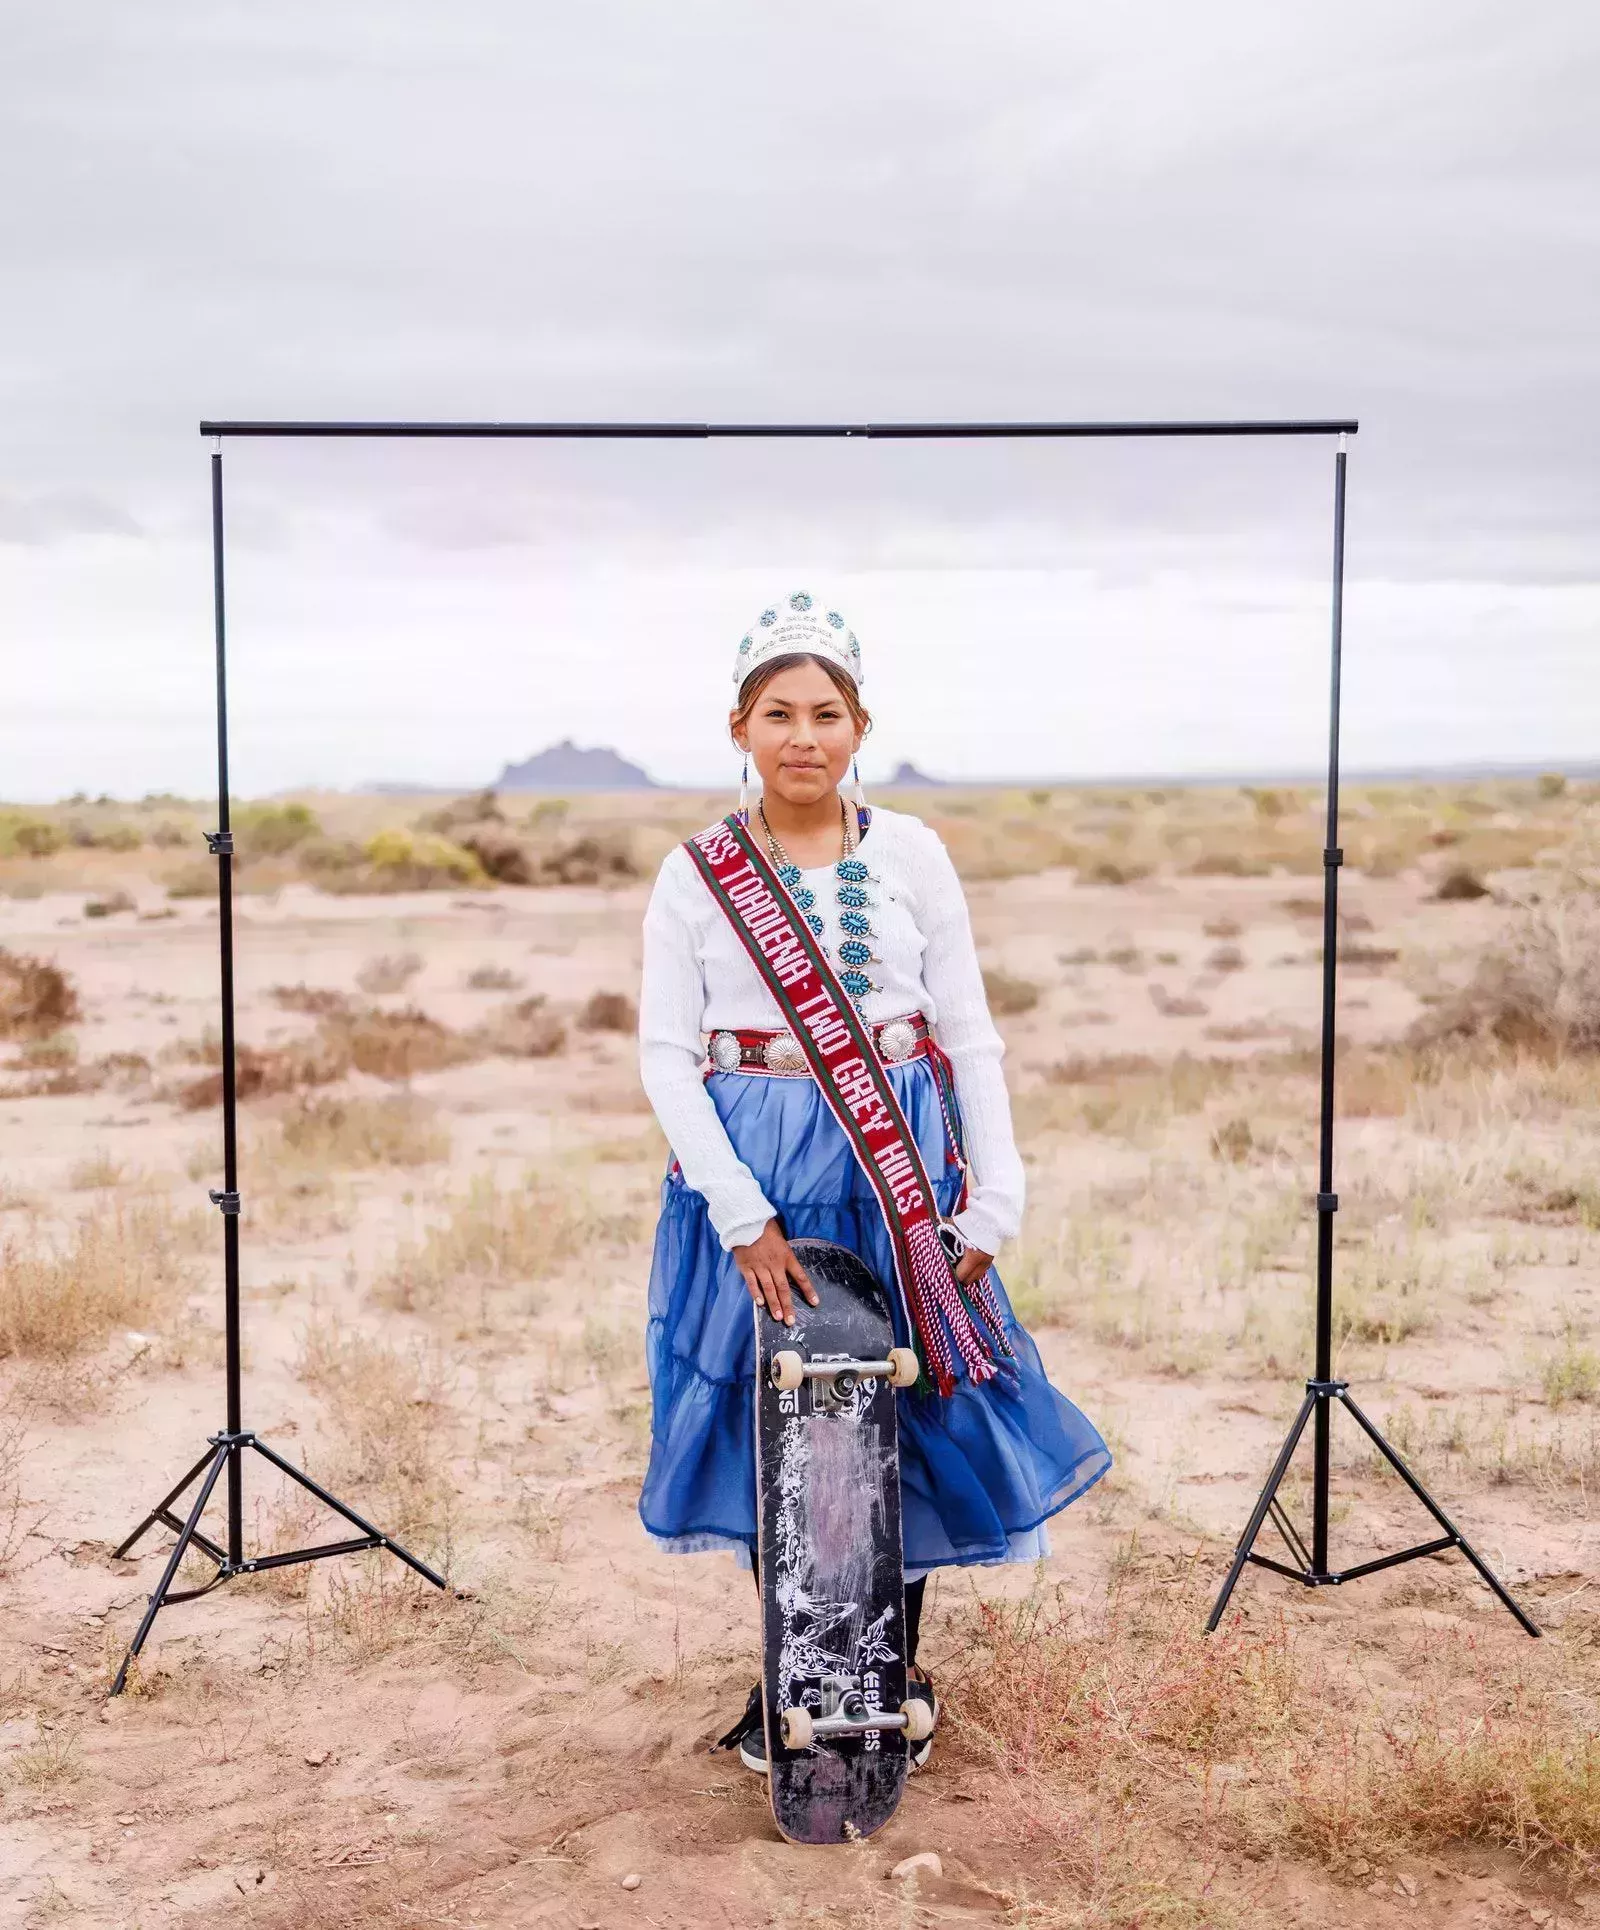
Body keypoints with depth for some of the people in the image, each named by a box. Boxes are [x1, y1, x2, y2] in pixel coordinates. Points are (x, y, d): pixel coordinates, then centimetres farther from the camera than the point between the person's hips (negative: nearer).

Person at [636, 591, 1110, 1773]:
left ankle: (899, 1677, 29)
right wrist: (745, 1217, -12)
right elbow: (668, 1054, -4)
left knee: (908, 1415, 7)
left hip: (897, 1165, 1)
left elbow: (970, 1035, 2)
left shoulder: (911, 854, 0)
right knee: (773, 1424, 8)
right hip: (751, 1176, 0)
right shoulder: (697, 873, -2)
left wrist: (994, 1201, -4)